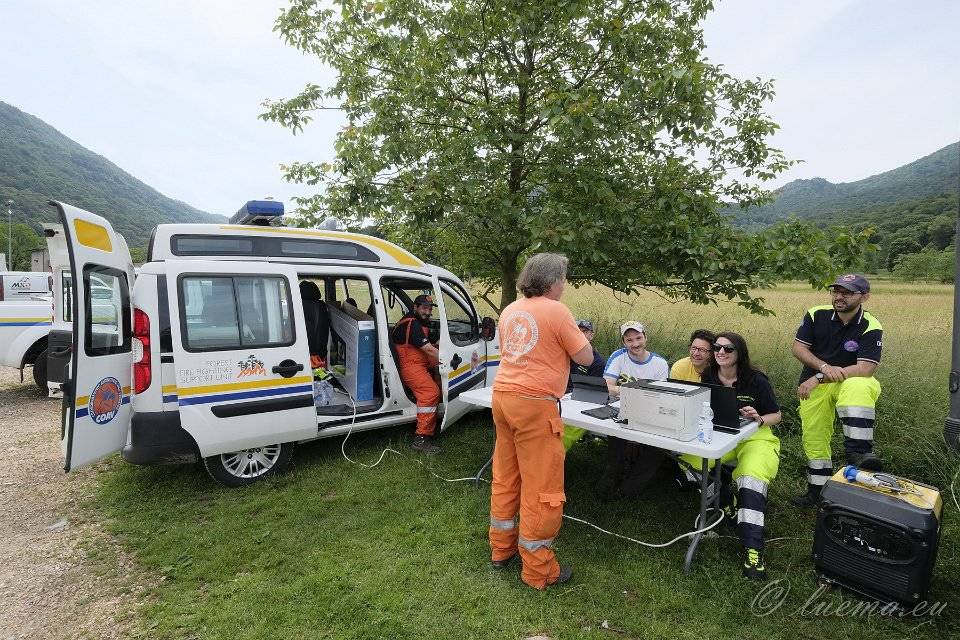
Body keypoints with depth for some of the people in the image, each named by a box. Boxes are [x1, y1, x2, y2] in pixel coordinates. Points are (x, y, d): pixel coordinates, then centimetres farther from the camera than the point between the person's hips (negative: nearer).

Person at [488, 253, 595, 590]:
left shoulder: (509, 311, 11)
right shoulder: (556, 311, -10)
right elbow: (585, 357, -4)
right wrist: (580, 337, 16)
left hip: (502, 396, 8)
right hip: (534, 404, -8)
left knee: (505, 477, 18)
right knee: (541, 487, 3)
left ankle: (501, 549, 33)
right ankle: (538, 570, 15)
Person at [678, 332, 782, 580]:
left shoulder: (756, 380, -5)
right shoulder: (708, 378, 3)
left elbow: (777, 416, 3)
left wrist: (760, 419, -19)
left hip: (754, 438, -3)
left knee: (752, 480, -31)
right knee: (687, 457, -23)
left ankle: (753, 549, -29)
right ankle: (726, 503, -1)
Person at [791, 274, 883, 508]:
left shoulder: (871, 327, -14)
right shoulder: (816, 315, -7)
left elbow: (865, 368, -22)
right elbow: (798, 347, -7)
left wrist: (818, 378, -26)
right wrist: (824, 367, -24)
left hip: (849, 380, -2)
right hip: (814, 384, 2)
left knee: (860, 387, -38)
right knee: (813, 438, 6)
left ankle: (858, 452, -37)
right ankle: (818, 489, 24)